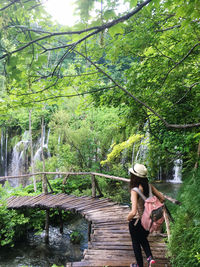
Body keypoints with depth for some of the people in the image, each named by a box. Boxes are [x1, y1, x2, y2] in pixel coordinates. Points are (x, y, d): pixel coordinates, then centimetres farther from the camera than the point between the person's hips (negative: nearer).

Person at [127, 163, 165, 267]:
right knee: (143, 239, 32)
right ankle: (150, 257, 18)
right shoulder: (149, 186, -10)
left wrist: (128, 218, -16)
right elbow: (162, 198, -1)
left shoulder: (135, 190, -29)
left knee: (136, 243, 20)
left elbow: (133, 212, -36)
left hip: (136, 221, -6)